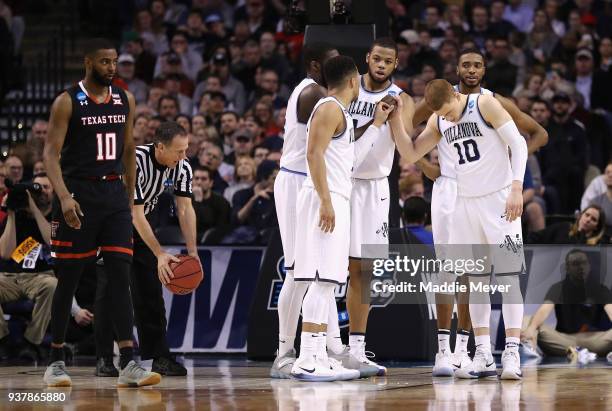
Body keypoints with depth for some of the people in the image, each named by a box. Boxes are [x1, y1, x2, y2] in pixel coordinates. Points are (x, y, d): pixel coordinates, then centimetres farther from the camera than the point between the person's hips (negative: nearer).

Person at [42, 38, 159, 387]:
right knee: (68, 280, 2)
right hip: (78, 195, -4)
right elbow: (51, 153, -12)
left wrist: (129, 199, 14)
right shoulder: (68, 102, -6)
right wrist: (64, 197, -25)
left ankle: (129, 365, -11)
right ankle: (56, 361, 14)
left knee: (121, 277, -6)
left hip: (114, 193, 4)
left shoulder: (126, 101, 9)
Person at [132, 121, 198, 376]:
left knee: (151, 291, 1)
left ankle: (159, 357, 2)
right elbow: (136, 214, -33)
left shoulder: (182, 167, -14)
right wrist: (160, 255, -36)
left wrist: (192, 252, -17)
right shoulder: (136, 162, -34)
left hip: (141, 224, 6)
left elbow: (185, 208, -7)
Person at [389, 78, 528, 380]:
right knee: (476, 278, 5)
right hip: (466, 203, 6)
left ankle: (512, 353, -12)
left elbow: (518, 144, -12)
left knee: (508, 275, -9)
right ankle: (483, 356, 8)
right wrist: (395, 120, -2)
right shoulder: (438, 121, 7)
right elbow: (411, 154, 11)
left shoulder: (485, 105, -11)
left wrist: (516, 188, -21)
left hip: (498, 199, -6)